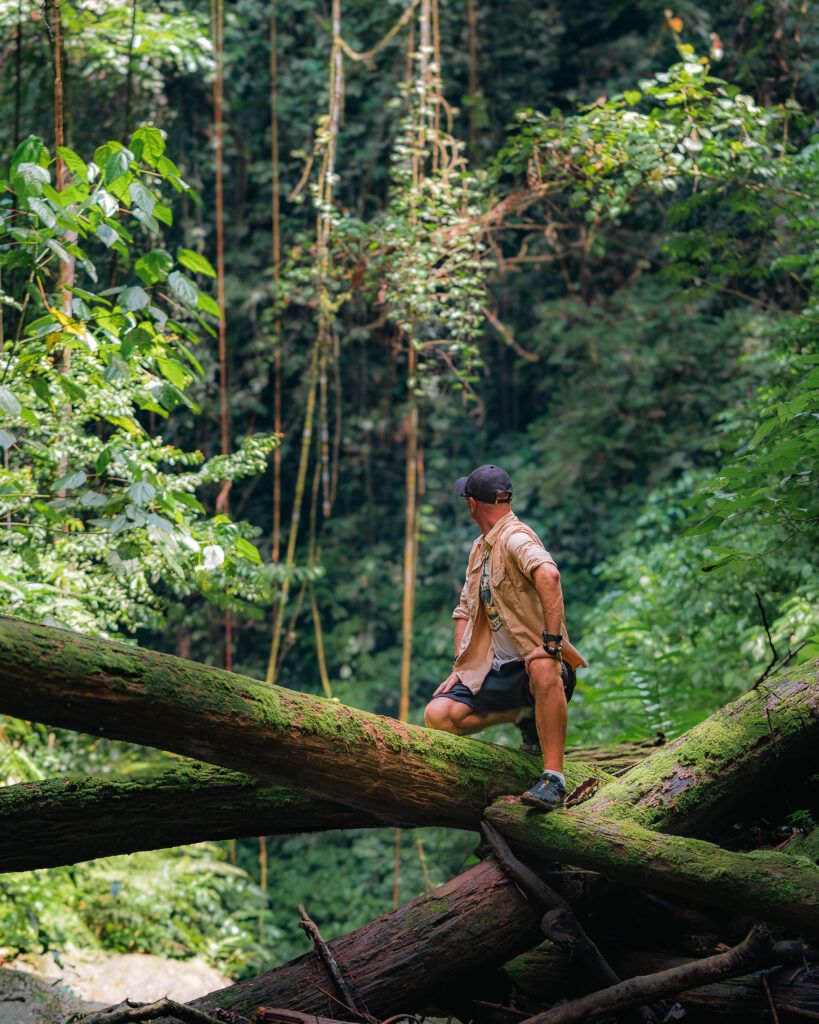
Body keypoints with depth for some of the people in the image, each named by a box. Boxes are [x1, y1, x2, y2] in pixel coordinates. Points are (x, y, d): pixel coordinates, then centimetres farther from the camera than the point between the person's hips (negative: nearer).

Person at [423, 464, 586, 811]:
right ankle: (526, 716, 9)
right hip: (498, 669, 8)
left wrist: (552, 641, -37)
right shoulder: (480, 548, 16)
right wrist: (460, 667, 10)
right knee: (438, 715, -12)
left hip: (535, 661, -8)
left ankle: (554, 779, -37)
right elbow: (465, 611, 22)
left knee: (544, 668, -43)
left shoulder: (515, 537, -14)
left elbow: (548, 575, -36)